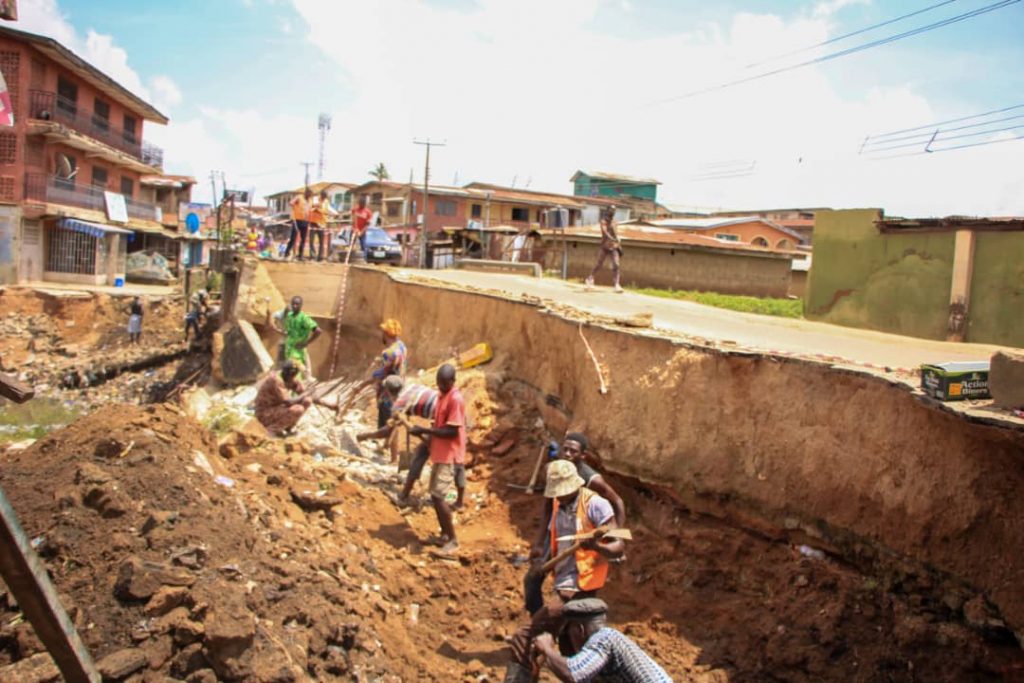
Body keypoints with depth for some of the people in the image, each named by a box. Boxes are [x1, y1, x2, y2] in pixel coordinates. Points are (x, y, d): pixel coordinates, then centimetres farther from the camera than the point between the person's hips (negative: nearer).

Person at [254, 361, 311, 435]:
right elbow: (287, 402, -30)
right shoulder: (276, 380, -26)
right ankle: (272, 429, -14)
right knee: (298, 410, -28)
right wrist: (307, 394, -20)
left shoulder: (292, 380, -1)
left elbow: (305, 395, 4)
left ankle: (287, 427, 5)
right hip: (266, 415, -9)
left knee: (307, 401, 0)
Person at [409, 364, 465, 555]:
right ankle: (444, 535, 26)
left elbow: (452, 431, -22)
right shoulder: (441, 395, 11)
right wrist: (426, 431, 4)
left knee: (438, 497, -10)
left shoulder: (455, 399, -19)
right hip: (439, 453, 10)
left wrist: (424, 430, -20)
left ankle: (452, 539, 0)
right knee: (436, 496, 14)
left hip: (449, 456, -10)